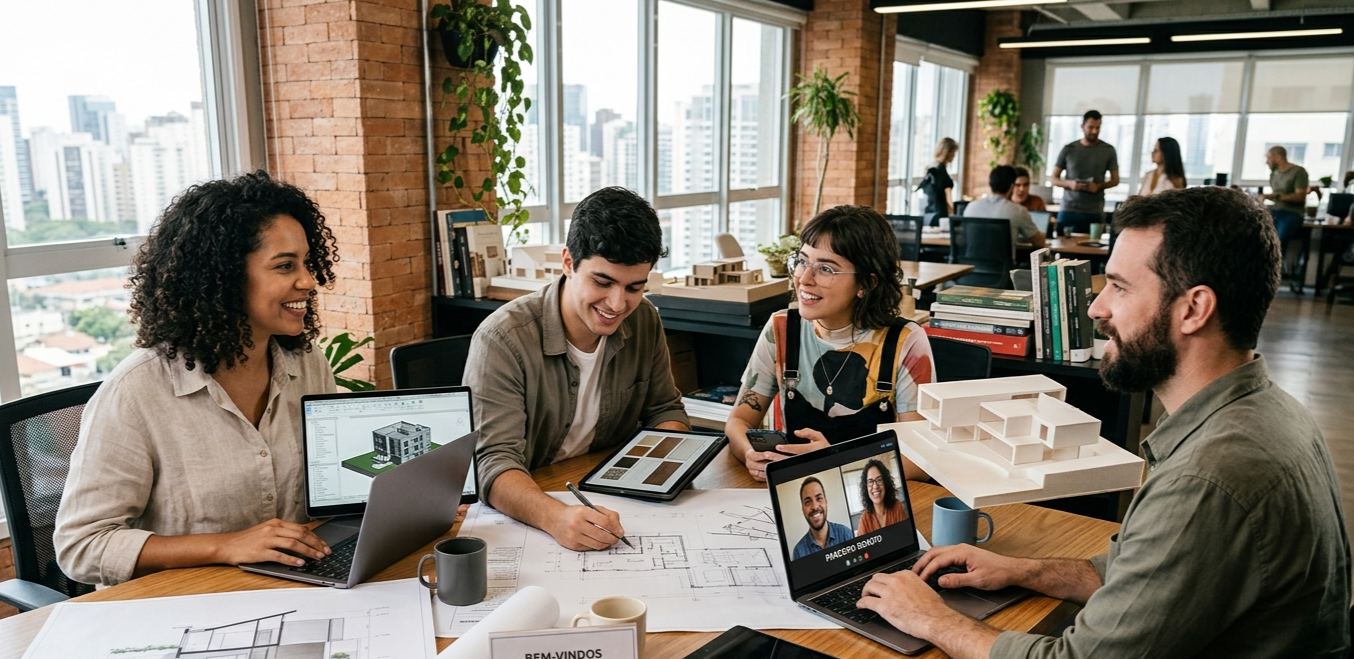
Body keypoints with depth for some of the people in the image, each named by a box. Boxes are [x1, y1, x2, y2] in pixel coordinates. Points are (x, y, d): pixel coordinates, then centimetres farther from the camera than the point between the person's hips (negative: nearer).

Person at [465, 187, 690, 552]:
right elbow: (493, 463, -25)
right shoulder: (502, 340, -19)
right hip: (521, 517, -5)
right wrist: (555, 517, -45)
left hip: (612, 504, 5)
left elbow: (665, 410, 11)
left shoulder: (644, 321, -1)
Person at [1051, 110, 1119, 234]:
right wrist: (1069, 183, -14)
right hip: (1068, 210, 0)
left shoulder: (1108, 150, 6)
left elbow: (1115, 180, 9)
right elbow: (1054, 179, 7)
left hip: (1095, 212, 0)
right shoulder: (1068, 150, 5)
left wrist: (1099, 186, -12)